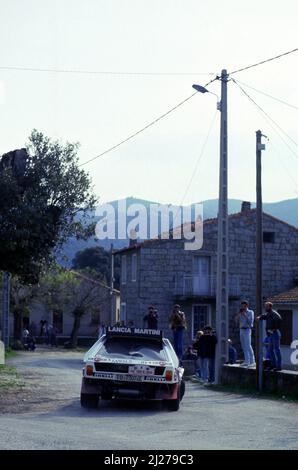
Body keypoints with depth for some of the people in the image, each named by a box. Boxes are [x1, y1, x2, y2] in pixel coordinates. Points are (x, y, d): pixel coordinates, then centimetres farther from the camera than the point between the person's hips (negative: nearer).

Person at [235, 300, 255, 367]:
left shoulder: (250, 312, -2)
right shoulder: (241, 313, 16)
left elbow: (250, 321, -12)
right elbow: (236, 319, 9)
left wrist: (245, 315, -14)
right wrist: (239, 313, -2)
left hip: (247, 330, -7)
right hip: (241, 330, 7)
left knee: (248, 346, -12)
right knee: (244, 346, 7)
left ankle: (252, 361, -13)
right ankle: (246, 361, 10)